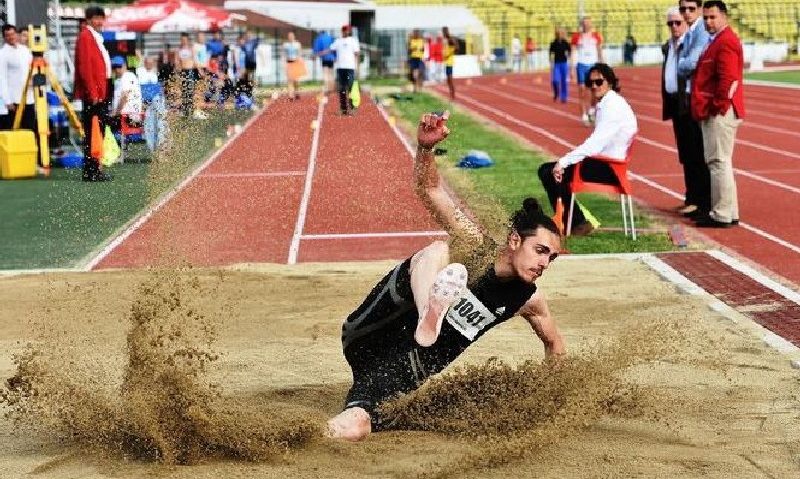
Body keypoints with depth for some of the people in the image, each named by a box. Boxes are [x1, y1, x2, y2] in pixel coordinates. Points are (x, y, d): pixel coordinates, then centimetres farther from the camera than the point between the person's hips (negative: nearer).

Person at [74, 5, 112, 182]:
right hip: (93, 93, -10)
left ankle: (94, 169, 17)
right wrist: (92, 93, -20)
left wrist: (104, 91, 17)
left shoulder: (97, 37, 19)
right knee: (92, 133, -8)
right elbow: (84, 67, -16)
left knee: (99, 131, 12)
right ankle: (90, 171, -7)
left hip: (101, 92, 10)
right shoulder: (85, 37, -9)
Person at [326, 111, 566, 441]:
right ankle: (428, 316, -58)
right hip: (369, 336, -2)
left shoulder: (528, 301, 3)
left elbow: (554, 343, 24)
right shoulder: (476, 247, -7)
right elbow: (429, 188, -14)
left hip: (410, 368, 3)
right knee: (436, 253, -36)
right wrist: (425, 147, -33)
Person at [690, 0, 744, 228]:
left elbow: (728, 79, -22)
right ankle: (729, 213, 19)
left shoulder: (726, 42, -14)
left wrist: (718, 107, -17)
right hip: (713, 113, 11)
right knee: (718, 162, 14)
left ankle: (722, 215, -7)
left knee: (718, 162, -9)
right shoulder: (717, 40, 19)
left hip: (720, 114, -11)